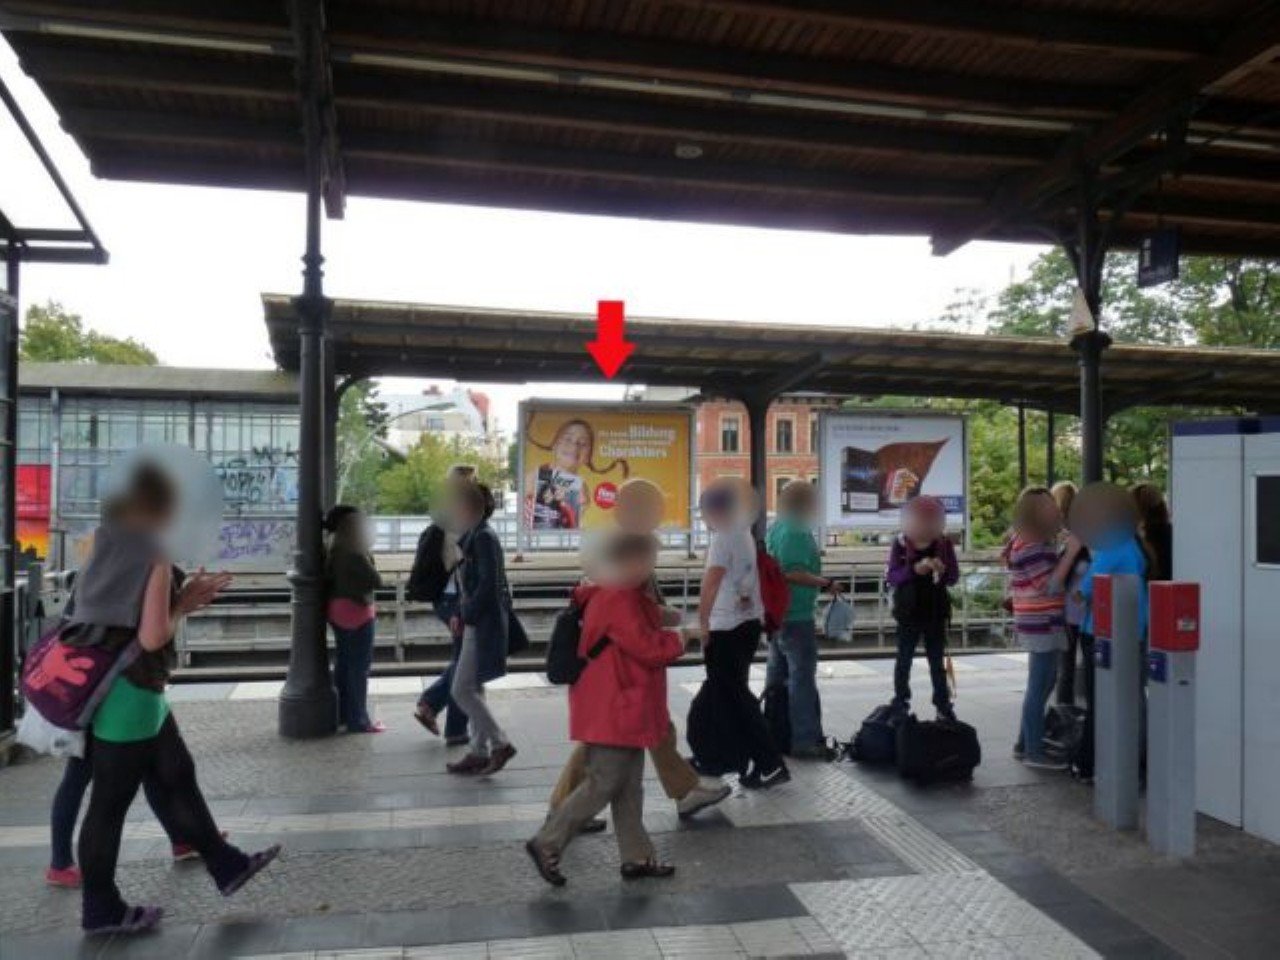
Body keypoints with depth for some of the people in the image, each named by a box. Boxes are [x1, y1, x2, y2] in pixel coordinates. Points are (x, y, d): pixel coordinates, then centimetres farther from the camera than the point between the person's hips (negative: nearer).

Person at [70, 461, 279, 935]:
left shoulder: (104, 547, 7)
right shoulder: (155, 554, -18)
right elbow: (152, 638, -22)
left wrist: (185, 595, 9)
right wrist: (182, 606, -5)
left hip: (114, 687, 9)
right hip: (128, 693, -9)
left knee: (177, 777, 16)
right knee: (110, 803, 6)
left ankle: (227, 865, 27)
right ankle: (102, 910, 22)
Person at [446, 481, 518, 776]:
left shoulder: (484, 537, -16)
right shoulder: (470, 537, 13)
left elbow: (488, 584, -22)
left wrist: (466, 615, -15)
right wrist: (461, 614, 7)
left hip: (484, 624, -10)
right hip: (475, 622, 10)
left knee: (461, 690, -7)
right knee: (472, 689, 13)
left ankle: (500, 744, 1)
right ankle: (479, 752, 21)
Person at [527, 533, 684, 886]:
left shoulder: (625, 596, 12)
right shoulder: (618, 600, -21)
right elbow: (648, 648, -23)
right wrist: (678, 641, -7)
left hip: (623, 709, 11)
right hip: (612, 711, -10)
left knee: (629, 785, 15)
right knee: (602, 785, -2)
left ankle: (637, 857, 24)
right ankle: (547, 844, 9)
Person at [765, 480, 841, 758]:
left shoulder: (776, 528, 11)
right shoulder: (796, 533, -19)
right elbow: (793, 573, -29)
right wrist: (826, 583, -22)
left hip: (777, 613, 10)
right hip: (797, 616, -10)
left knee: (778, 674, 17)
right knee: (802, 677, -4)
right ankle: (805, 740, 1)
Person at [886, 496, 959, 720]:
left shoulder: (944, 543, -2)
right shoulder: (900, 543, -7)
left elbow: (954, 577, -1)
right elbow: (891, 577, -13)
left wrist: (943, 571, -23)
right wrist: (913, 569, -29)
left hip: (936, 612, 2)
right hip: (908, 612, -1)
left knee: (937, 661, 11)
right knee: (904, 659, 8)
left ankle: (943, 705, 19)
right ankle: (900, 703, 18)